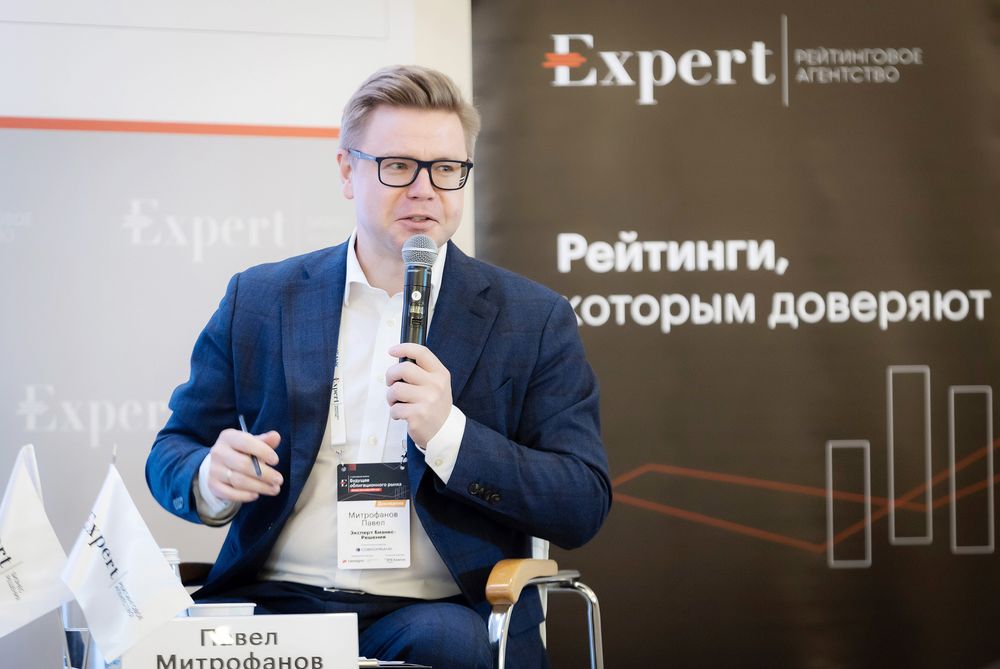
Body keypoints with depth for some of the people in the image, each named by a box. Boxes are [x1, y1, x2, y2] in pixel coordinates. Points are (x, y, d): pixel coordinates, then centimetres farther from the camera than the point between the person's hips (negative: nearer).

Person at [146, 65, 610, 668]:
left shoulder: (534, 320, 6)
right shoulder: (260, 300, 12)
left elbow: (584, 509, 0)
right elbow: (172, 452, 15)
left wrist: (449, 433, -15)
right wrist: (211, 482, -10)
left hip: (438, 611, -1)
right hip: (277, 599, 2)